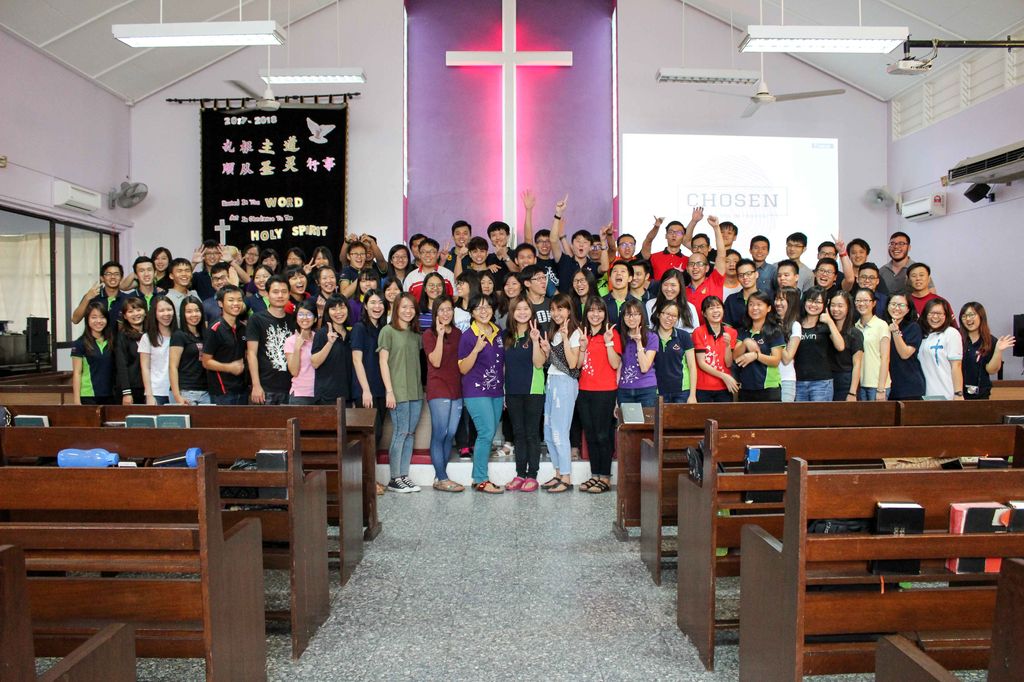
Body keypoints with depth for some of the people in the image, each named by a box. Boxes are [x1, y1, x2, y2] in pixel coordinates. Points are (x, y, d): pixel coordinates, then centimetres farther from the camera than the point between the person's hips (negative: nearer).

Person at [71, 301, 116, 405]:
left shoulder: (111, 342, 9)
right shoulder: (80, 344, -1)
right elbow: (77, 373, -2)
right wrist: (76, 400, -7)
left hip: (109, 396, 4)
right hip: (88, 397, -3)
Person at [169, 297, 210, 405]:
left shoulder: (204, 335, 14)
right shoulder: (179, 335, -2)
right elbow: (172, 367, -8)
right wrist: (177, 396, -16)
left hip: (205, 392, 5)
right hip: (186, 392, -5)